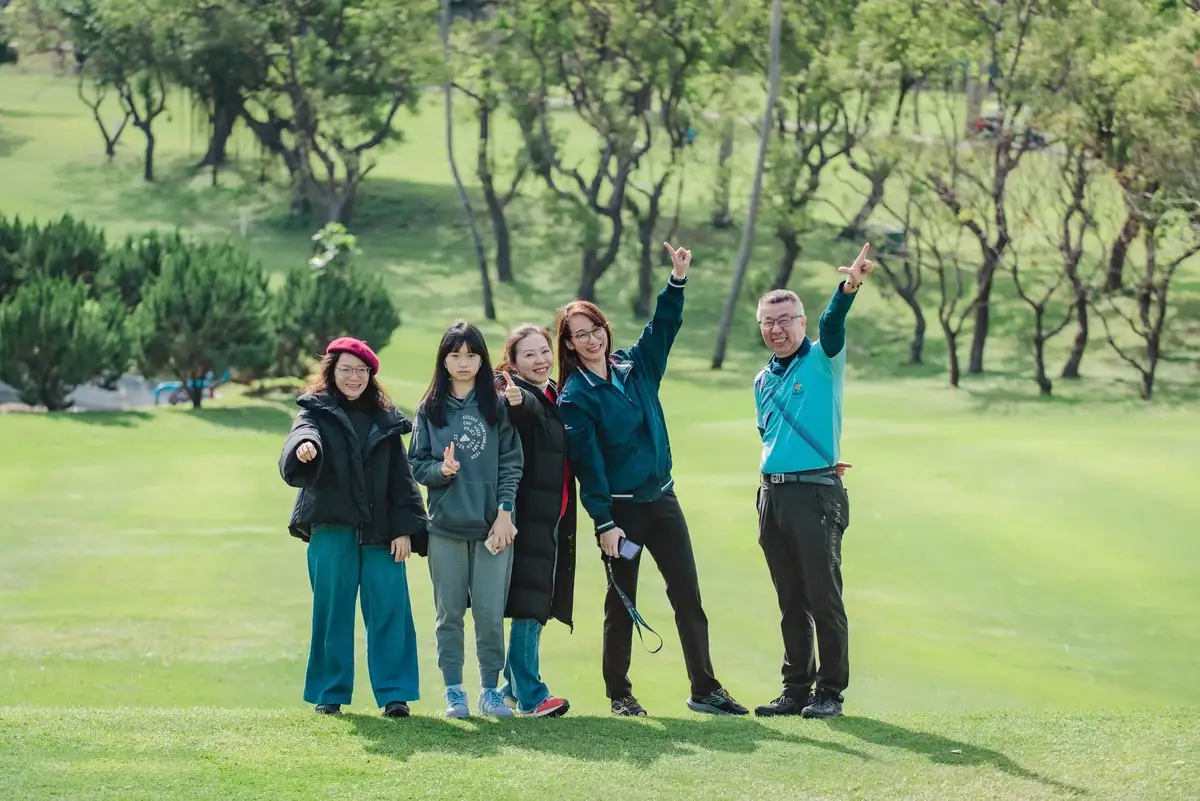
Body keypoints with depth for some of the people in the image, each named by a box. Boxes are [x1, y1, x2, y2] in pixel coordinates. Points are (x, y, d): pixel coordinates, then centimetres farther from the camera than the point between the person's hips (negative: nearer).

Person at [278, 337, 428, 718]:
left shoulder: (385, 420, 14)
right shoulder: (317, 413, 6)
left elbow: (402, 478, 11)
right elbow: (302, 434, -17)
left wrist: (404, 529, 2)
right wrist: (303, 448, -42)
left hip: (380, 531, 2)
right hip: (331, 529, -2)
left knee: (390, 611, -3)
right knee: (332, 611, 1)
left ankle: (394, 693, 1)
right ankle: (329, 693, 10)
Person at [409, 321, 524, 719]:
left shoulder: (497, 406, 5)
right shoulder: (430, 409, 6)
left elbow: (511, 463, 3)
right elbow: (417, 463, 6)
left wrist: (504, 513, -5)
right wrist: (440, 469, -15)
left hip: (492, 525, -1)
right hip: (446, 526, 1)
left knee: (490, 612, -1)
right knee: (450, 612, 4)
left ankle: (490, 689, 9)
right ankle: (453, 690, 10)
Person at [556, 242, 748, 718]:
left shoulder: (636, 367, 7)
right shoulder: (575, 397, -8)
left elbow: (663, 327, 10)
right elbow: (587, 464, -12)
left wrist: (677, 282, -6)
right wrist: (604, 523, -15)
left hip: (661, 499, 5)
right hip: (619, 508, -5)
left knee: (688, 597, 3)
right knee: (622, 604, 3)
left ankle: (704, 689, 6)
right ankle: (619, 694, 12)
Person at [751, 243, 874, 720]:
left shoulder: (823, 362, -2)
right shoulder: (763, 381, 16)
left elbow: (831, 324, -22)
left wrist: (849, 287, -42)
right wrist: (779, 469, 11)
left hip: (816, 495, -6)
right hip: (772, 496, 6)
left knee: (824, 599, -4)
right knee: (791, 602, 10)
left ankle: (830, 693, 2)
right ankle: (796, 690, 15)